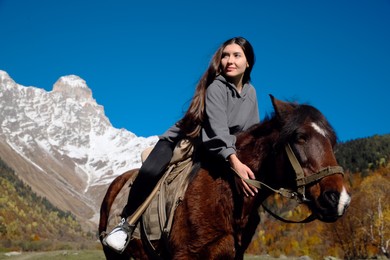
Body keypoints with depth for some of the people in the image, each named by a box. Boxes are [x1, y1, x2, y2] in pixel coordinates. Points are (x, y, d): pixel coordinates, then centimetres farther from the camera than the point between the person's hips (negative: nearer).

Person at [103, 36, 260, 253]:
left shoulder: (251, 92, 1)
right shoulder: (216, 87, -21)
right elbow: (217, 129, -35)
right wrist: (234, 161, -49)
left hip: (219, 150, 7)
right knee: (149, 172, -30)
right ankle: (127, 223, -13)